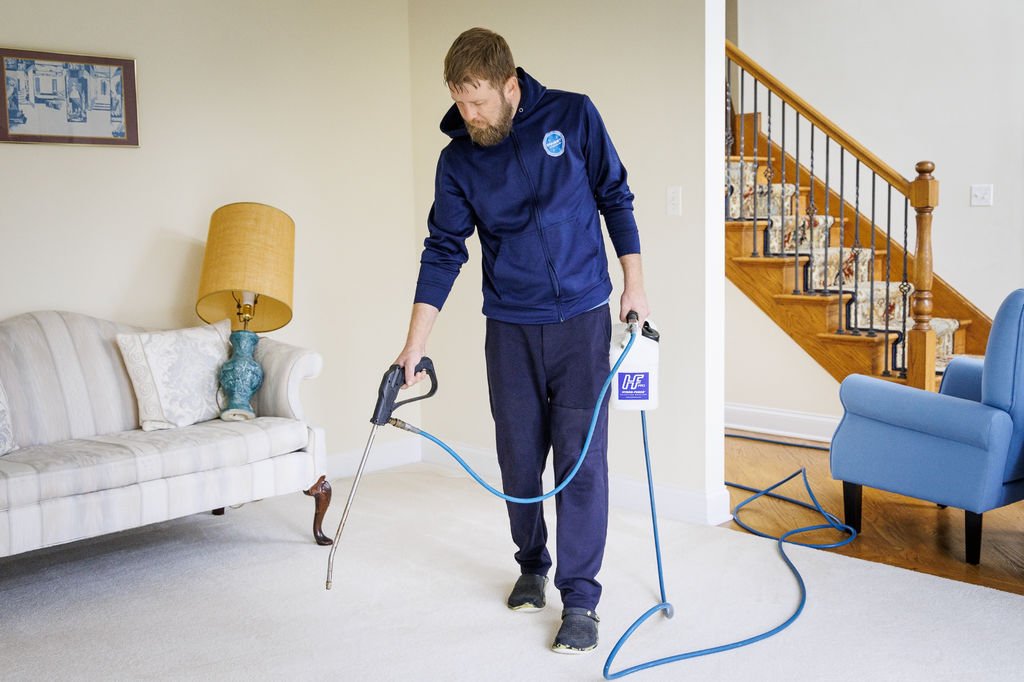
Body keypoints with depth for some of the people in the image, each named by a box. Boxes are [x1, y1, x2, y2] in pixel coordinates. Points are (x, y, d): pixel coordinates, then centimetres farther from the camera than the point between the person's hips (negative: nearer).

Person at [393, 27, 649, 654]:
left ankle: (580, 598, 5)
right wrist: (415, 344, -6)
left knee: (582, 458, -5)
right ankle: (532, 565, 32)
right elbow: (444, 251, -1)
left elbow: (616, 199, 5)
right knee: (519, 459, 8)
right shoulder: (458, 160, -1)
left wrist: (635, 282, 1)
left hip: (583, 320, -2)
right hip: (510, 328, 2)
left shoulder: (573, 116, -5)